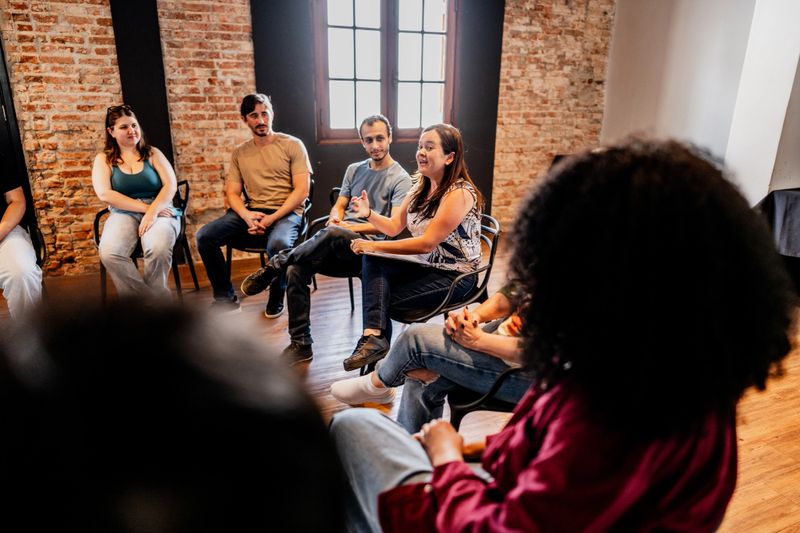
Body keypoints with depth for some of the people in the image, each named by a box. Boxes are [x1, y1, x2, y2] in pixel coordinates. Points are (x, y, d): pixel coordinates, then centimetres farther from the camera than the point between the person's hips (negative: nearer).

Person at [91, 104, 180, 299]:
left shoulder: (152, 153, 14)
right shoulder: (104, 159, 13)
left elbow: (170, 185, 1)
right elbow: (105, 194, -2)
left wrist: (152, 211, -16)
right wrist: (145, 207, -13)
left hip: (158, 210, -1)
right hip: (124, 214, 1)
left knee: (159, 249, -35)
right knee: (109, 253, -32)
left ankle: (146, 299, -14)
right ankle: (158, 297, -21)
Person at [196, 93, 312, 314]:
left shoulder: (292, 145, 3)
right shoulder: (239, 153, 15)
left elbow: (302, 190, -6)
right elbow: (232, 193, 10)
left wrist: (271, 219, -16)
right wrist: (247, 216, -14)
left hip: (286, 213, -4)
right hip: (251, 213, 4)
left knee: (278, 244, -38)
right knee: (204, 236, -19)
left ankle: (276, 300, -8)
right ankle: (226, 299, -4)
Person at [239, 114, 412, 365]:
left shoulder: (400, 179, 1)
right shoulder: (354, 170, 20)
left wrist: (352, 227, -15)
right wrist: (335, 218, -5)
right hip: (339, 248, 5)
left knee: (331, 234, -38)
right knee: (296, 270, -23)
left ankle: (274, 266, -20)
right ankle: (301, 344, -13)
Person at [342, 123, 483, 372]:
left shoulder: (460, 193, -20)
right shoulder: (421, 187, 7)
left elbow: (427, 243, -25)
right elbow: (394, 226, 9)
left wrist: (374, 246, -25)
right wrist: (369, 214, -12)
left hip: (455, 276, -8)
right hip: (427, 265, 8)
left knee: (384, 297, -17)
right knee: (371, 262, -17)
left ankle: (374, 337, 7)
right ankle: (374, 336, -28)